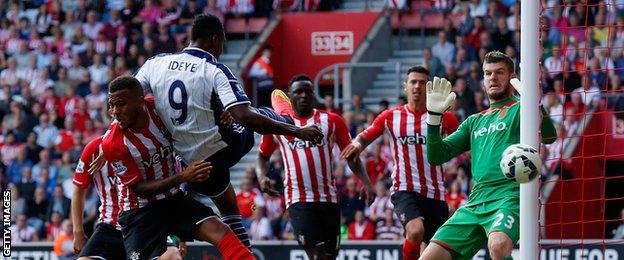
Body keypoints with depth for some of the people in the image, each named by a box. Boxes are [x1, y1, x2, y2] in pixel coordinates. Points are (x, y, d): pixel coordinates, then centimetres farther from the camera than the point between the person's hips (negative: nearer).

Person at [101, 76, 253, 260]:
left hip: (174, 198, 3)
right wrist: (183, 177, -25)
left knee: (219, 231, -18)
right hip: (140, 210, -3)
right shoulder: (111, 143, -20)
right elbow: (138, 188, -16)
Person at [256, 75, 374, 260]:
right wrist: (262, 176, -1)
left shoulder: (332, 121, 7)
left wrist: (366, 182, -5)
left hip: (329, 198, 2)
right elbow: (263, 155, 20)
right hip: (299, 200, -2)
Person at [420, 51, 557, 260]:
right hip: (475, 202, 6)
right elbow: (437, 156, 19)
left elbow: (549, 137, -11)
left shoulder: (519, 109, 9)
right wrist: (434, 115, 6)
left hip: (509, 197, -6)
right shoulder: (474, 122, 26)